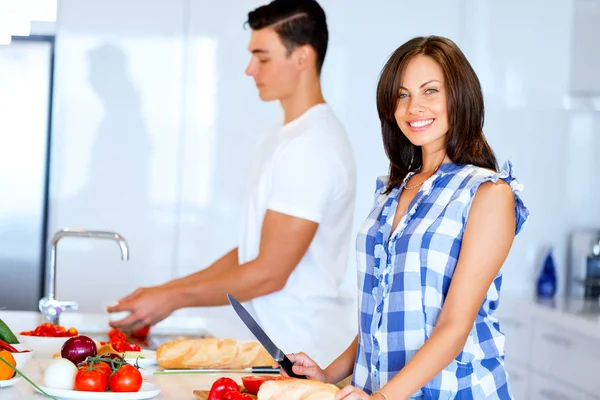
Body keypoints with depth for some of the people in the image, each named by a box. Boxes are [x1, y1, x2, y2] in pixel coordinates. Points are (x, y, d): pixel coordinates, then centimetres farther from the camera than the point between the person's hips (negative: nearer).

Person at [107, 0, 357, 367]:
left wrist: (175, 298, -11)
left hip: (307, 355, -9)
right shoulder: (281, 140, 14)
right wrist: (170, 290, 9)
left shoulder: (310, 145, -18)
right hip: (279, 349, 9)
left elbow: (270, 272, -19)